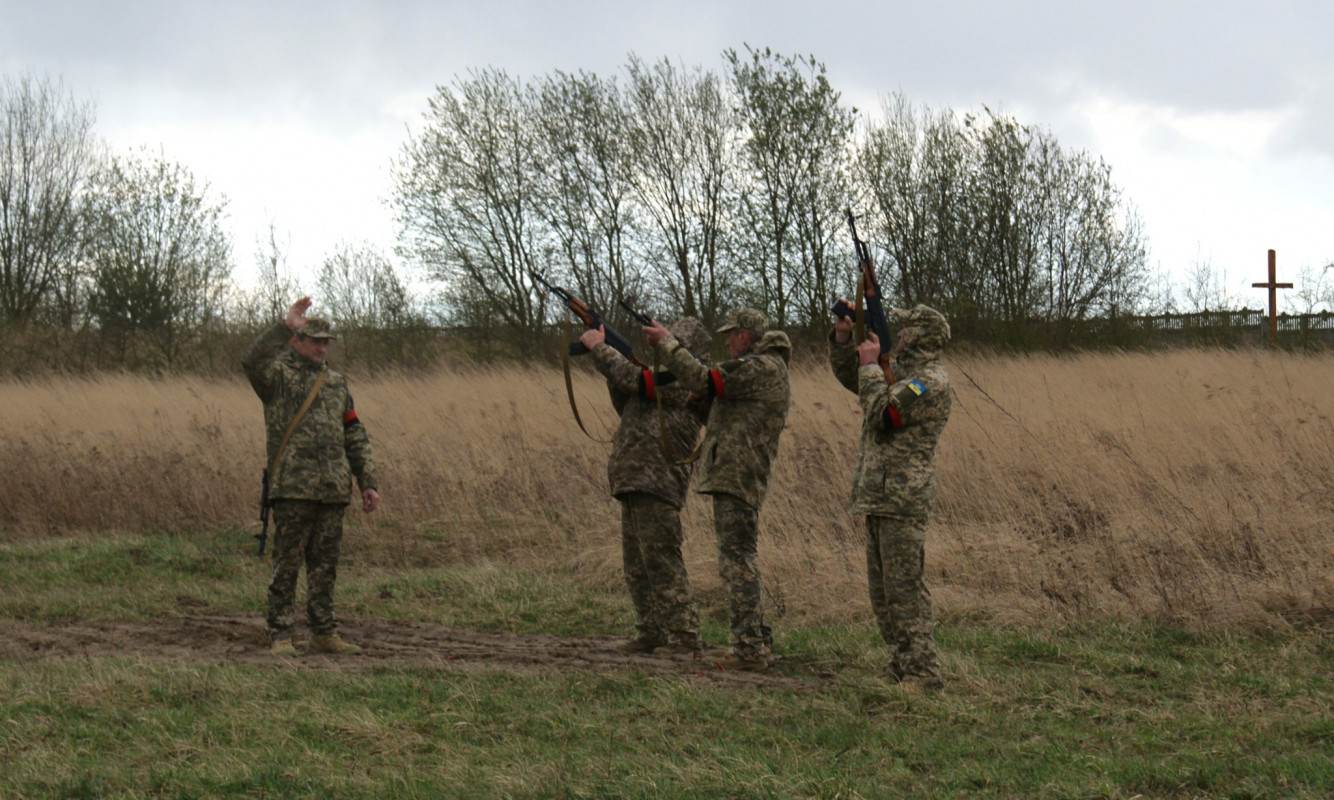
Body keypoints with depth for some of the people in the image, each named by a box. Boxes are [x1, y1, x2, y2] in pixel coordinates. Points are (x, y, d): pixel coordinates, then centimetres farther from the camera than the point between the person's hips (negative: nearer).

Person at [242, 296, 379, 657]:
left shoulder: (336, 383, 19)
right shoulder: (279, 375, 2)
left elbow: (356, 436, 21)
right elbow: (253, 362, -23)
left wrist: (367, 483, 14)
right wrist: (285, 326, -25)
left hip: (332, 491, 5)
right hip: (292, 488, -5)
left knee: (325, 566, 9)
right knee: (287, 564, -4)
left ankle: (324, 633, 16)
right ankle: (280, 636, 0)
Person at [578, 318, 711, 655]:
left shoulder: (687, 383, -9)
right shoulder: (667, 379, 22)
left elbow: (633, 380, -17)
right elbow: (625, 405, 26)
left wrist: (599, 348, -6)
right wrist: (606, 353, 15)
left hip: (656, 482, -10)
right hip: (636, 483, 10)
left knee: (661, 559, -13)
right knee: (636, 564, 11)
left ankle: (684, 635, -13)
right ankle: (652, 632, 17)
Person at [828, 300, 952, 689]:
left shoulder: (931, 381, -13)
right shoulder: (898, 369, 17)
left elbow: (881, 415, -22)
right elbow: (847, 375, 28)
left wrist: (870, 364, -11)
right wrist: (843, 337, 11)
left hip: (903, 500, -10)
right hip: (878, 496, 10)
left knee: (904, 588, -11)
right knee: (882, 590, 12)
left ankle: (922, 672, -9)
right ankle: (901, 668, 17)